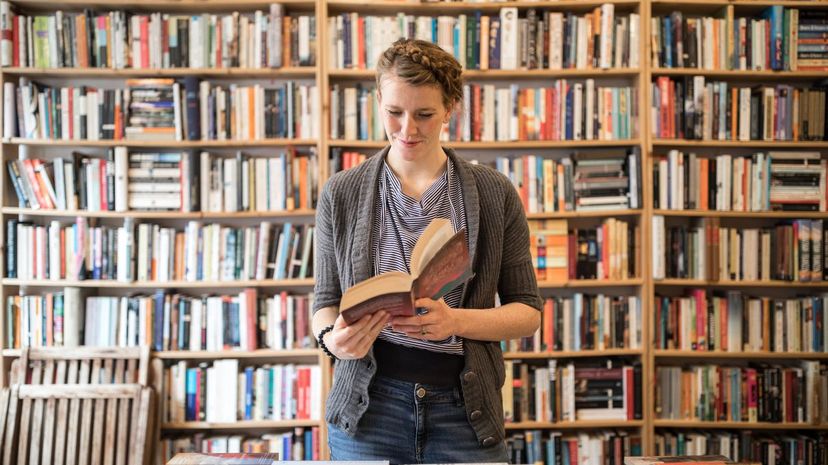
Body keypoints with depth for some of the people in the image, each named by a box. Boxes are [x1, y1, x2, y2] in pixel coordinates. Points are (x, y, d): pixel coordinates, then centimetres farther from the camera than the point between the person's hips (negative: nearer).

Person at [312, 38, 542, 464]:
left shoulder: (495, 195, -1)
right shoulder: (341, 194, 0)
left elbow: (527, 311, 1)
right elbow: (326, 299, 7)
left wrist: (456, 321, -18)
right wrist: (332, 337, -16)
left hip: (464, 410, 0)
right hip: (369, 407, 1)